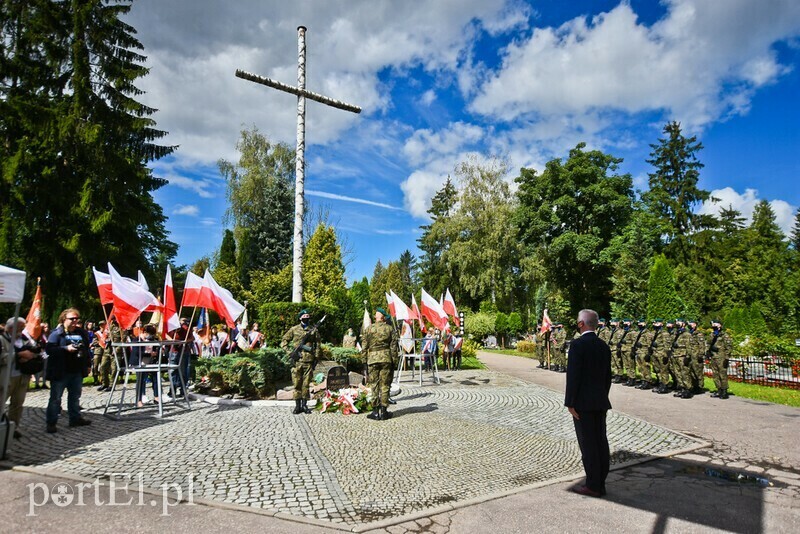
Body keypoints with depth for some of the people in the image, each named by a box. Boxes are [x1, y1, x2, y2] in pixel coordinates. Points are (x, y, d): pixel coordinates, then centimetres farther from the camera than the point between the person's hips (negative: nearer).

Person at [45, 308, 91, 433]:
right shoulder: (56, 333, -8)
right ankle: (51, 423, 9)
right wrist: (66, 348, -26)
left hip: (77, 371, 6)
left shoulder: (81, 333, 9)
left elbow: (86, 349, 17)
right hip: (60, 372, -5)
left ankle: (75, 418, 25)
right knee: (55, 398, 2)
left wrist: (87, 365, 17)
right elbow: (49, 350, -16)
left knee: (75, 396, 15)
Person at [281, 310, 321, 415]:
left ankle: (304, 405, 15)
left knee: (306, 384, 5)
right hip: (297, 361, 0)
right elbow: (283, 341, 9)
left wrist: (316, 358, 5)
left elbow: (318, 346, 10)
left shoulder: (314, 330, 8)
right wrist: (290, 351, -5)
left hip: (309, 361, 1)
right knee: (297, 384, 3)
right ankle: (298, 405, 11)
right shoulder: (294, 329, 5)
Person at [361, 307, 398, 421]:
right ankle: (383, 411, 9)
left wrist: (364, 360, 10)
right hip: (387, 358, 1)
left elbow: (364, 346, 3)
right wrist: (394, 361, 8)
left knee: (374, 385, 6)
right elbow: (394, 346, 2)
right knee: (385, 385, 6)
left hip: (373, 359, 0)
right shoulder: (390, 329, 3)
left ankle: (375, 412, 7)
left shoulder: (369, 329, 1)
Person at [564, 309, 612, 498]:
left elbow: (573, 376, -18)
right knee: (600, 442, 10)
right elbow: (607, 377, 13)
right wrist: (603, 400, 21)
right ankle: (600, 483, 18)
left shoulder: (577, 345, -15)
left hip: (583, 402, -8)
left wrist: (570, 404, -13)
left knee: (587, 444, -1)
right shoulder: (604, 346, 9)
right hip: (600, 402, 8)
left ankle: (593, 486, 5)